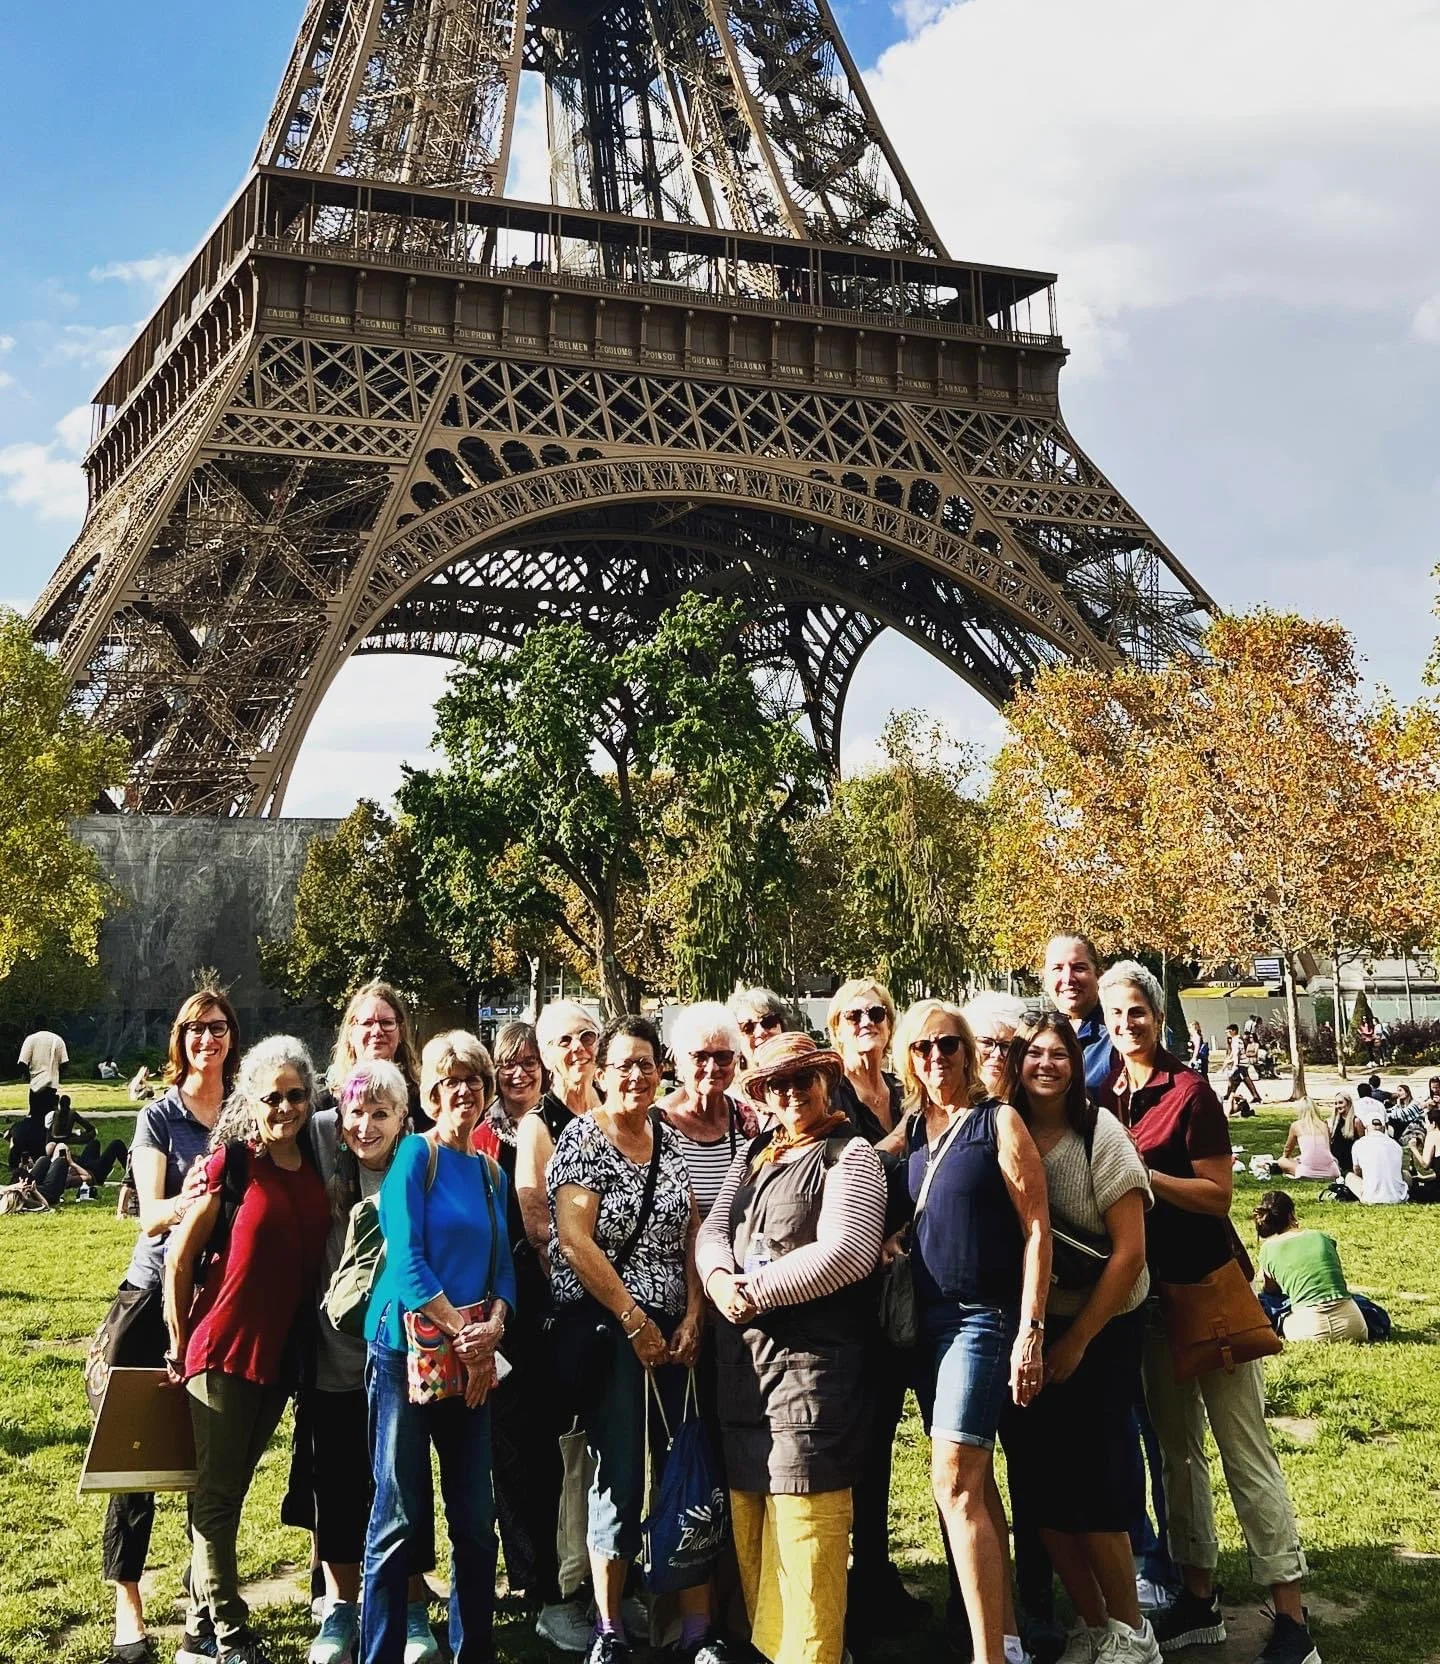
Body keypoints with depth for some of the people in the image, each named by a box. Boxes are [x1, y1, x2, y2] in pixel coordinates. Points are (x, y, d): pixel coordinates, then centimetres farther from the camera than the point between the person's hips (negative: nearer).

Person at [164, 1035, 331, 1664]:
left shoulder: (317, 1167, 5)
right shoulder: (232, 1162, -10)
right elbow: (179, 1260, -5)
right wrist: (180, 1347, 0)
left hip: (281, 1351, 5)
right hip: (225, 1347, -5)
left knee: (229, 1488, 14)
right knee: (217, 1493, 1)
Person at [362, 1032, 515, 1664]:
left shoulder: (492, 1173, 13)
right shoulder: (415, 1154, -5)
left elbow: (503, 1267, 13)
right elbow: (405, 1258, -13)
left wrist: (493, 1327, -6)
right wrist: (462, 1330, -14)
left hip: (471, 1360, 6)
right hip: (407, 1350, -6)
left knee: (475, 1516, 9)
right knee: (400, 1517, -1)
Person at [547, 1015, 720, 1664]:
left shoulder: (670, 1140, 9)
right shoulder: (582, 1138, -6)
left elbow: (691, 1235, 8)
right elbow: (574, 1241, -13)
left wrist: (692, 1321, -3)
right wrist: (635, 1321, -13)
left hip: (676, 1329, 4)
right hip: (605, 1329, -4)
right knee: (620, 1479, -1)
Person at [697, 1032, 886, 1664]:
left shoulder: (848, 1155, -3)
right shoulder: (754, 1155, 19)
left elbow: (846, 1253, -16)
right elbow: (712, 1230, 13)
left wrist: (755, 1291, -14)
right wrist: (719, 1279, -10)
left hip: (811, 1356, -7)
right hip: (743, 1361, 7)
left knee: (802, 1517, -9)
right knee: (748, 1513, 11)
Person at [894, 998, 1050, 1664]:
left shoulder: (998, 1122, -6)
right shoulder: (911, 1130, 10)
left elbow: (1036, 1229, -10)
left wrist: (1030, 1332, -15)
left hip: (984, 1317, -6)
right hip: (927, 1317, 6)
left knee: (955, 1485, -13)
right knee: (975, 1484, 12)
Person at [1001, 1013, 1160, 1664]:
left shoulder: (1099, 1132, -10)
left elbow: (1130, 1249, -11)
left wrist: (1077, 1340, -12)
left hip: (1099, 1329, -4)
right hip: (1028, 1329, 4)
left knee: (1090, 1485, -3)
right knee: (1040, 1487, 5)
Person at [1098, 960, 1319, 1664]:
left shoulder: (1189, 1089, -10)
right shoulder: (1108, 1099, 7)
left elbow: (1218, 1194, -14)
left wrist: (1139, 1173, -21)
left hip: (1208, 1285, -7)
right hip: (1152, 1289, 7)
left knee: (1245, 1452, -5)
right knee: (1177, 1448, 13)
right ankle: (1199, 1600, 23)